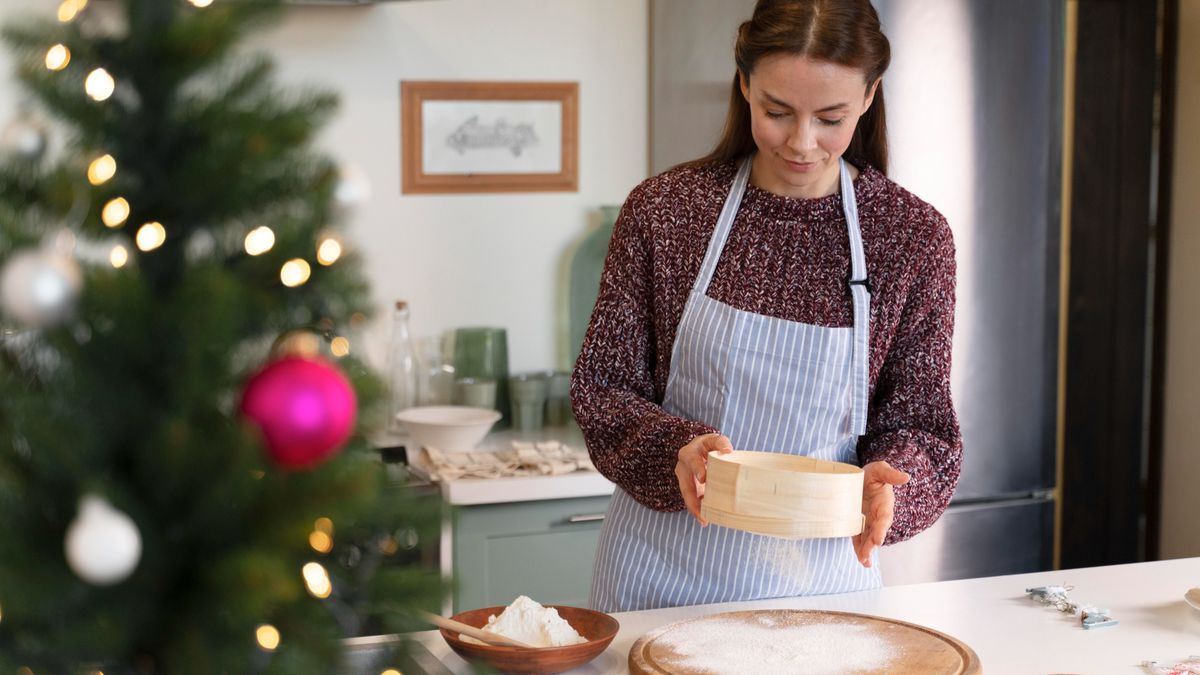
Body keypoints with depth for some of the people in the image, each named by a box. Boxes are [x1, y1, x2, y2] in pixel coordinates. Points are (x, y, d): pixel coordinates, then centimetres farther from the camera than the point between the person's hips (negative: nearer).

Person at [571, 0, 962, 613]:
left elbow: (921, 423, -2)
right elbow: (601, 386, -4)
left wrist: (885, 479, -23)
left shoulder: (914, 236, -7)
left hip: (819, 575, 0)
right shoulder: (662, 209, -8)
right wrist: (676, 450, -23)